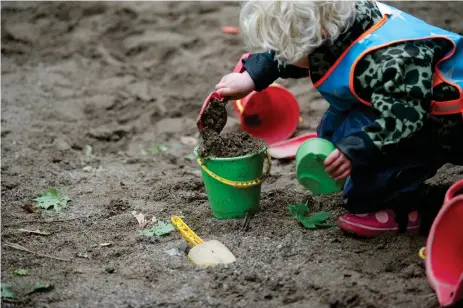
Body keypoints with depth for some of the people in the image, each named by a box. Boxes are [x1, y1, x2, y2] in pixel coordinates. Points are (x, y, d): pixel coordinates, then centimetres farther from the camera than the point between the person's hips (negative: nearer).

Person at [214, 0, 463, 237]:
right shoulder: (332, 23, -8)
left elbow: (404, 114, -40)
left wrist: (355, 150, -45)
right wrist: (251, 77, 6)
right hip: (407, 104, 10)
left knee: (353, 133, -26)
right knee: (332, 129, 4)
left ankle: (401, 209, -9)